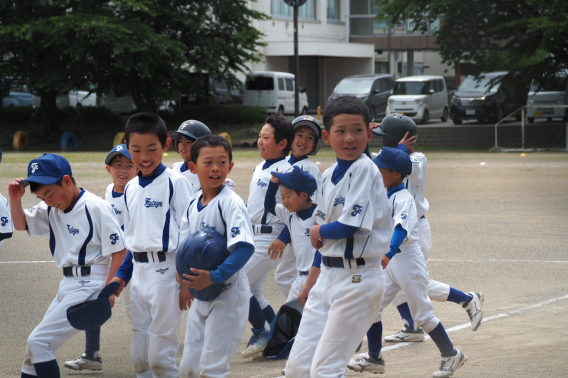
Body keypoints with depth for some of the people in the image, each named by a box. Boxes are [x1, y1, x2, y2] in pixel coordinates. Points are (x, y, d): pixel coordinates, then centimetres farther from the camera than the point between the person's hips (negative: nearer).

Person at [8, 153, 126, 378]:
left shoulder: (95, 207, -15)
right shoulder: (51, 210, 8)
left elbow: (119, 250, -14)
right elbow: (21, 224, 18)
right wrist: (15, 199, -1)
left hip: (89, 287, -9)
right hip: (68, 285, 9)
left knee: (38, 342, -15)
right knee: (35, 347, 12)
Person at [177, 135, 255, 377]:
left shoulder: (230, 203, -16)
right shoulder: (193, 204, 7)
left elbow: (245, 248, -25)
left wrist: (214, 277, -29)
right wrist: (186, 271, 0)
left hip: (227, 292, -8)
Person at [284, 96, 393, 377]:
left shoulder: (365, 170, -14)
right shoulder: (328, 176, 11)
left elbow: (350, 226, -20)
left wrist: (318, 231, -1)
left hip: (357, 277, -8)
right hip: (328, 274, 8)